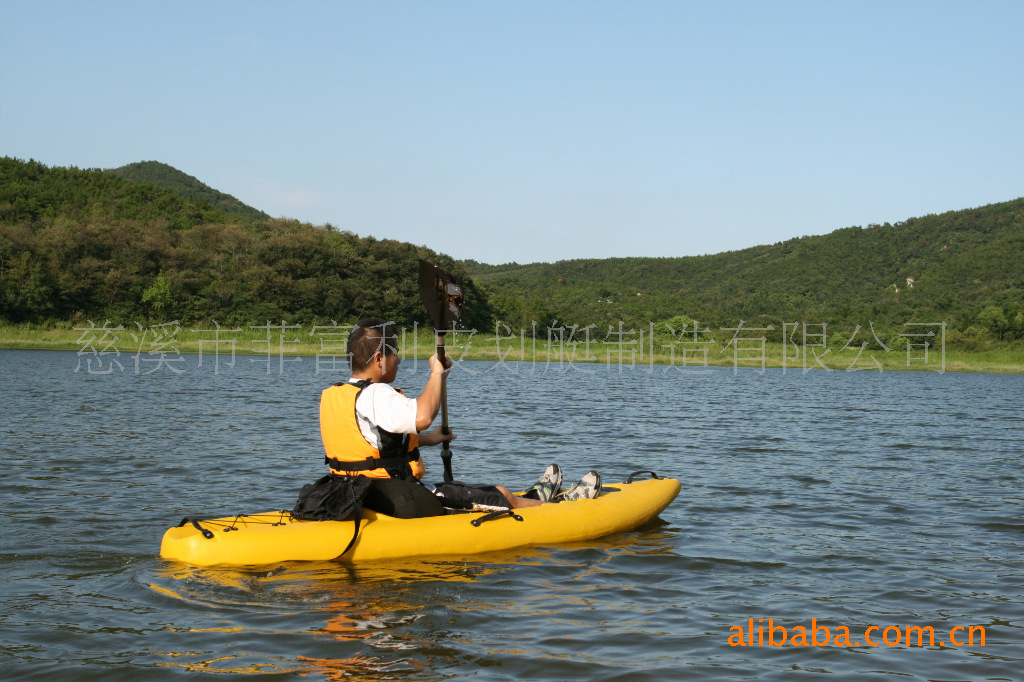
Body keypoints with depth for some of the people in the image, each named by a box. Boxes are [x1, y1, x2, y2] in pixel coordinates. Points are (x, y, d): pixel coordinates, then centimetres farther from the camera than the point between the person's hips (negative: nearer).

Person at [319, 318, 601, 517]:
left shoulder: (330, 395, 8)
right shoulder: (375, 395, -22)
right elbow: (422, 416, -41)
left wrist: (425, 440, 29)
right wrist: (437, 373, -23)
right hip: (400, 501, -10)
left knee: (459, 489, 28)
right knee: (501, 495, 7)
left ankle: (536, 498, 45)